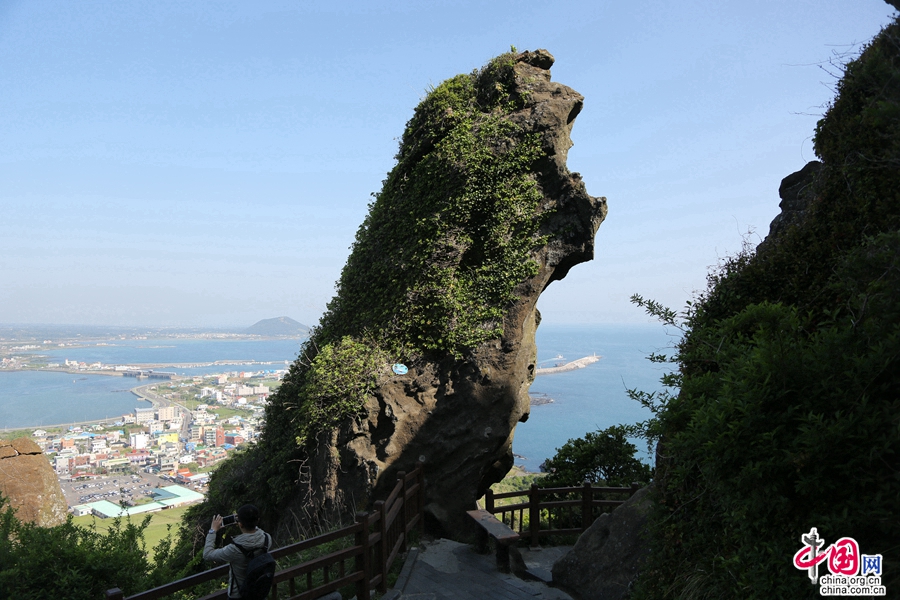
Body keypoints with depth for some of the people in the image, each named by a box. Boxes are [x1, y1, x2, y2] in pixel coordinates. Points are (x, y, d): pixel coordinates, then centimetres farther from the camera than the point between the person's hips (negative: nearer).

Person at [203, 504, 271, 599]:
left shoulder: (235, 549, -35)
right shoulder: (267, 539, -22)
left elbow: (207, 554, -20)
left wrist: (213, 530, -13)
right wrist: (252, 525, -3)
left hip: (238, 595, -4)